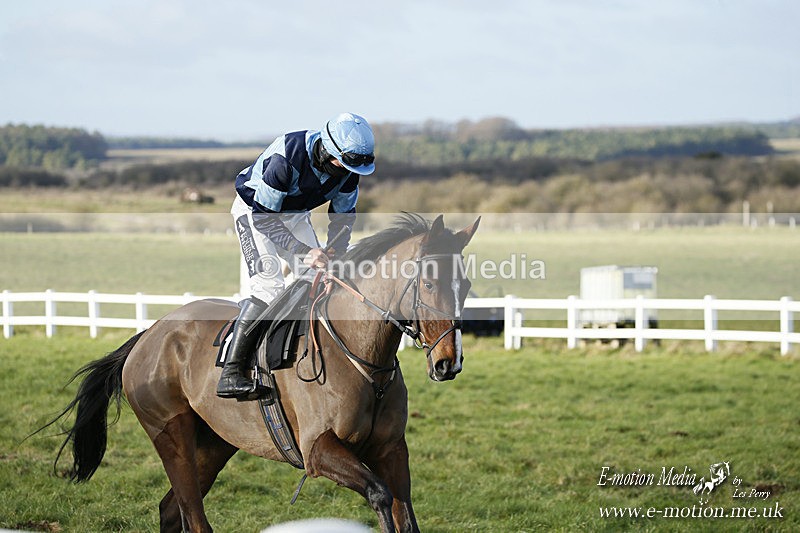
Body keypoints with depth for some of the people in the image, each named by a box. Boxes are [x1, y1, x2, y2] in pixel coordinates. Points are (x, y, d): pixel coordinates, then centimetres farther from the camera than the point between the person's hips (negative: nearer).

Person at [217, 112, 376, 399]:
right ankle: (231, 373, -25)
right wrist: (303, 251, -37)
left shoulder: (348, 166, -17)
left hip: (295, 214, 7)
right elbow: (264, 217, -32)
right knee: (269, 286, -21)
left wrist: (335, 251, -17)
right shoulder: (287, 157, -37)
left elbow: (343, 214, -1)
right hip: (254, 210, -7)